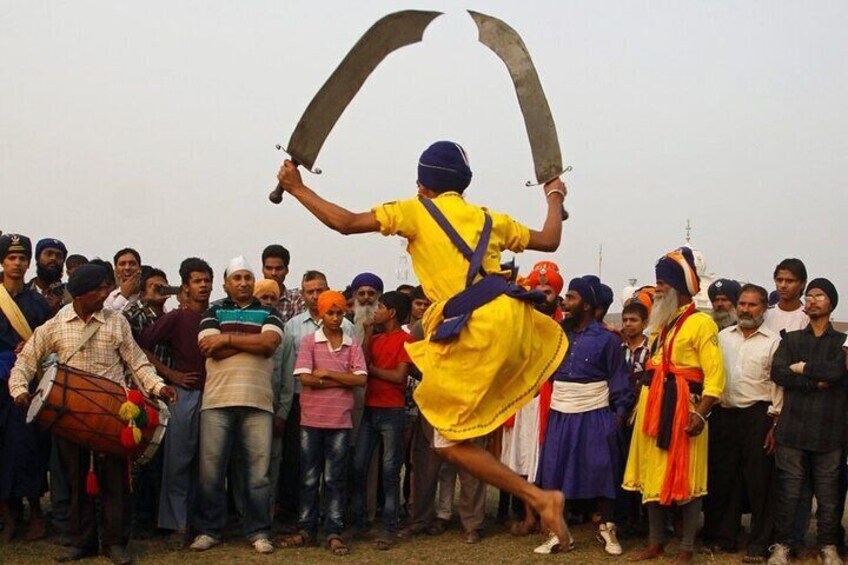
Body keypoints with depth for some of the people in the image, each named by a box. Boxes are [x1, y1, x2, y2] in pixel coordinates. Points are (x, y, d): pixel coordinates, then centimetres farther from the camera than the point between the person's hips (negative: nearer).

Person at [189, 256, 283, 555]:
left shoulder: (268, 313, 14)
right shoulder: (213, 313, 12)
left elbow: (270, 342, -6)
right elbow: (213, 350, -5)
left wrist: (228, 339, -5)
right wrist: (254, 341, -4)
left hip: (257, 402, 0)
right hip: (217, 401, 0)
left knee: (258, 471, 1)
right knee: (211, 470, 1)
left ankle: (258, 532, 11)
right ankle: (209, 530, 13)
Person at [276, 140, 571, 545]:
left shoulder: (416, 211, 8)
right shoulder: (489, 218, 22)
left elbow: (346, 223, 2)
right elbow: (549, 241, 31)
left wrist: (297, 188, 16)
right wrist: (554, 198, 51)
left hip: (474, 332, -5)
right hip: (509, 314, 6)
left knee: (451, 442, 5)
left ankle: (539, 497, -2)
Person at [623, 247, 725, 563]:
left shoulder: (701, 323, -8)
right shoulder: (660, 322, 18)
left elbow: (715, 375, -14)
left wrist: (700, 414, -21)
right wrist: (640, 406, 16)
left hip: (682, 409, -8)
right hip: (651, 408, 8)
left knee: (685, 478, -1)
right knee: (652, 475, 10)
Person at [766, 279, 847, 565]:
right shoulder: (791, 339, 13)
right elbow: (777, 372, -4)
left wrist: (803, 367, -1)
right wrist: (816, 382, -11)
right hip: (793, 426, 1)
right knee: (788, 490, 1)